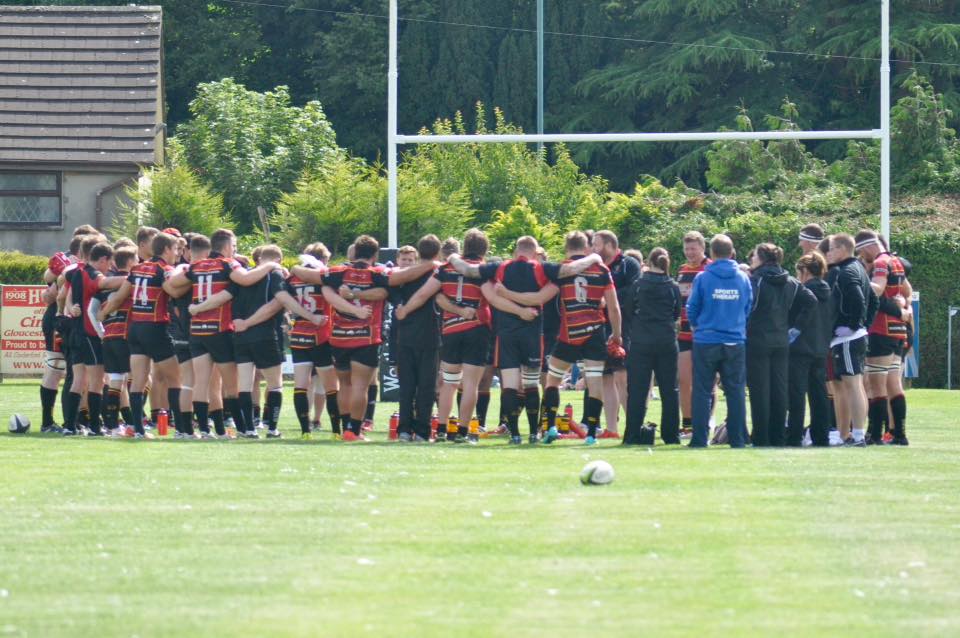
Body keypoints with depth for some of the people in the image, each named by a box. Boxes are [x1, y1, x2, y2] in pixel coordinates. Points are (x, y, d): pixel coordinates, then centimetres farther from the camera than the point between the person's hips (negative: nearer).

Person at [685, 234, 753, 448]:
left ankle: (700, 438, 0)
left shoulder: (703, 278, -7)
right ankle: (738, 438, 6)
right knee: (736, 391, 7)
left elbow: (692, 310, 0)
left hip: (706, 342, -2)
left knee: (702, 391, 3)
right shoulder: (743, 278, 1)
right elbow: (748, 308, 9)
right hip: (735, 341, 2)